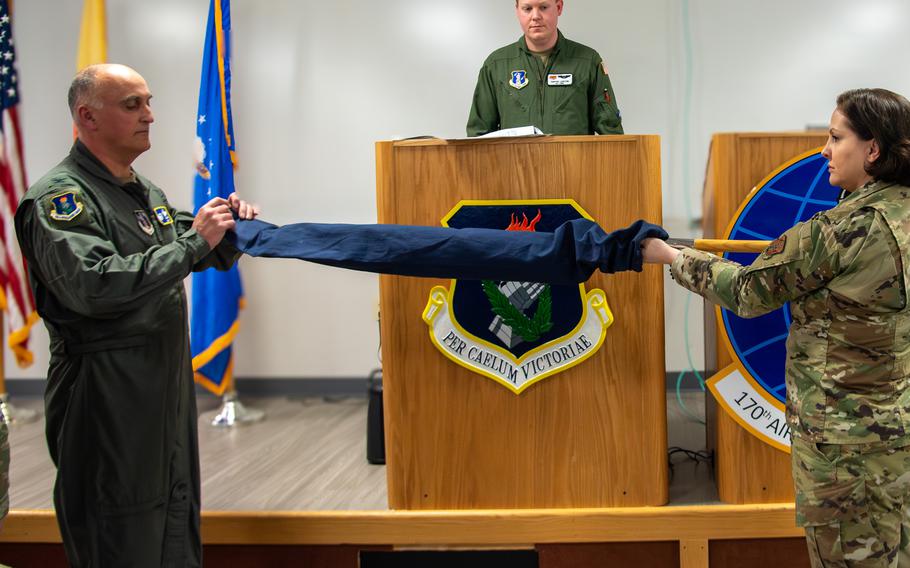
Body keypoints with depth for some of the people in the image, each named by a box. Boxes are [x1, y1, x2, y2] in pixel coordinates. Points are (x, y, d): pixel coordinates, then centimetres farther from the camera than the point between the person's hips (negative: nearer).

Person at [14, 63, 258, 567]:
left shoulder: (147, 193, 15)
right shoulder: (60, 197, -12)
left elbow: (210, 257, 26)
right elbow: (94, 286, -27)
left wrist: (229, 227, 2)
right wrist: (194, 241, -23)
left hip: (169, 387, 9)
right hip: (106, 398, -8)